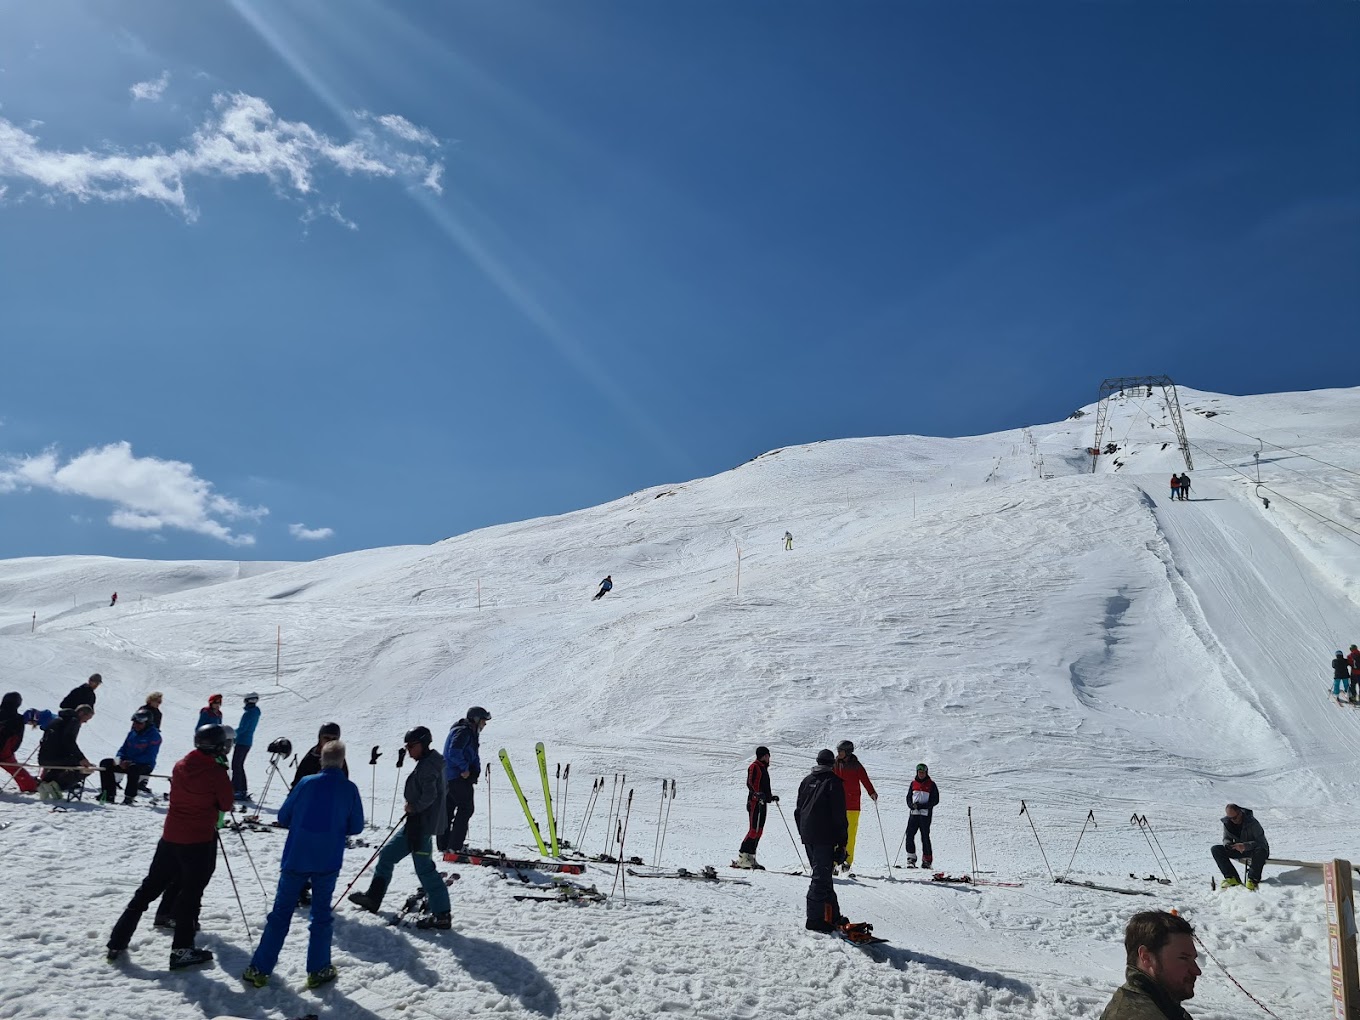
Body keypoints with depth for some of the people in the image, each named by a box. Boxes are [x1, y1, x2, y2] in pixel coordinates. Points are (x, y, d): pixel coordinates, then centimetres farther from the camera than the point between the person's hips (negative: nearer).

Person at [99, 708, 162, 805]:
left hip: (145, 765, -7)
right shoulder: (132, 733, 12)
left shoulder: (154, 735, -10)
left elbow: (150, 757, -17)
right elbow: (123, 749, 16)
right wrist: (118, 759, -7)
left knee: (133, 768, -39)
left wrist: (131, 762, -24)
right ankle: (109, 794, -11)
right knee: (105, 763, -8)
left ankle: (130, 796, -29)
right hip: (126, 763, 7)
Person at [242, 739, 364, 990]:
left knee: (280, 913, 11)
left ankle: (259, 969, 13)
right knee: (321, 915, 13)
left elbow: (283, 818, 0)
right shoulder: (350, 789, -7)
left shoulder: (307, 783, -8)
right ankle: (318, 971, 16)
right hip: (328, 863, 0)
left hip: (295, 859, 0)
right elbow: (356, 827, 1)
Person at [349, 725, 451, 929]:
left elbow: (430, 795, -27)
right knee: (387, 854, 18)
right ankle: (373, 897, 29)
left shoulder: (427, 765, -17)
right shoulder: (427, 763, 13)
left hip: (422, 824, -11)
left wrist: (414, 807, -12)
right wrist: (413, 807, 10)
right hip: (416, 823, 11)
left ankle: (442, 915, -1)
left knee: (424, 868, -6)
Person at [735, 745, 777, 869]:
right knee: (754, 830, -13)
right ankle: (742, 858, -11)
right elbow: (750, 783, -19)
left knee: (759, 831, 8)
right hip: (755, 802, -9)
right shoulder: (754, 766, -6)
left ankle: (750, 857, 12)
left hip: (762, 803, 9)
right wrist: (757, 794, -33)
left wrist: (771, 797, 26)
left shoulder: (763, 768, 23)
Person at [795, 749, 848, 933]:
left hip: (807, 835, 6)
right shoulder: (833, 782, -7)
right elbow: (839, 815, -9)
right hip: (825, 837, -6)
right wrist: (842, 842, -5)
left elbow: (798, 810, 16)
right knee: (821, 877, -5)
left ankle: (833, 915, 19)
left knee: (822, 875, 14)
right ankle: (816, 918, -7)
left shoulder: (806, 781, 12)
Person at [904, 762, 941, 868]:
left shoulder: (931, 784, 3)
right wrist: (912, 805, -4)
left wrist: (922, 806, -12)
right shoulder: (913, 783, 14)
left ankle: (927, 860, 8)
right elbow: (908, 797, 18)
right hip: (913, 813, 3)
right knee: (909, 835, -7)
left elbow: (935, 800, -1)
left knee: (925, 836, -2)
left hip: (925, 814, -3)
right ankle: (911, 858, -1)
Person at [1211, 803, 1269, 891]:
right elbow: (1226, 838, 3)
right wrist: (1227, 844, -23)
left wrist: (1245, 846, -41)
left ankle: (1253, 880, -32)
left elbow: (1261, 842, -27)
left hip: (1253, 849, -5)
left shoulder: (1252, 822, -23)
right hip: (1239, 850, 5)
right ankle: (1233, 878, -20)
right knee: (1216, 849, -14)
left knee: (1260, 851, -42)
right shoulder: (1227, 822, -7)